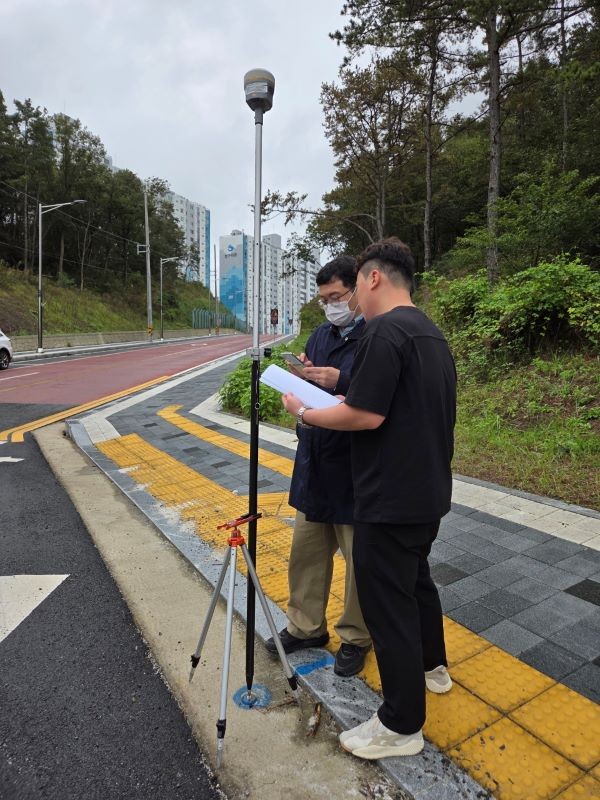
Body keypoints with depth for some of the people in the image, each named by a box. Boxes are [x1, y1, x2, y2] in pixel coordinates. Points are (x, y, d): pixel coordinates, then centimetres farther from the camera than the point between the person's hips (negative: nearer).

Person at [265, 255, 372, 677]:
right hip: (314, 463, 8)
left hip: (356, 468, -7)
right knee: (306, 549, 18)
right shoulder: (321, 334, 11)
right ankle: (306, 626, 38)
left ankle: (356, 637, 31)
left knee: (361, 558, 10)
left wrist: (341, 381, -27)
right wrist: (303, 378, -5)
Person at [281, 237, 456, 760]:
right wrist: (344, 391, 15)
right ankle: (432, 666, 47)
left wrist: (304, 412, -10)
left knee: (387, 600, 4)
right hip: (429, 491, 10)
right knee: (415, 576, 27)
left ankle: (402, 725, 21)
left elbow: (367, 415, -24)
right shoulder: (432, 332, 11)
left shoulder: (385, 330, -19)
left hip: (391, 499, -10)